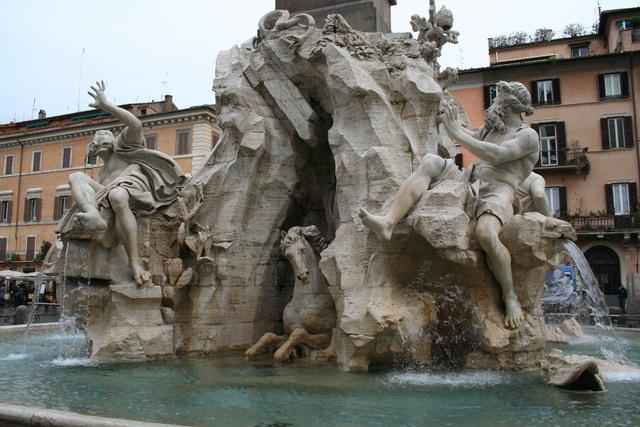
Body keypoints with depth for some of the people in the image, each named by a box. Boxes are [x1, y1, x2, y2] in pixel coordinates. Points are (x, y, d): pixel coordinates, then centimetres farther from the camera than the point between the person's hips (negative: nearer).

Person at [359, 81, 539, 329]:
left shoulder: (528, 135, 2)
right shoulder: (492, 128, 26)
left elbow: (496, 155, -16)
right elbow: (470, 139, 44)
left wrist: (456, 133, -15)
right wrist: (453, 121, 28)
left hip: (498, 192, -7)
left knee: (486, 233, -39)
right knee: (430, 162, -16)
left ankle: (510, 297, -13)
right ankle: (388, 223, -34)